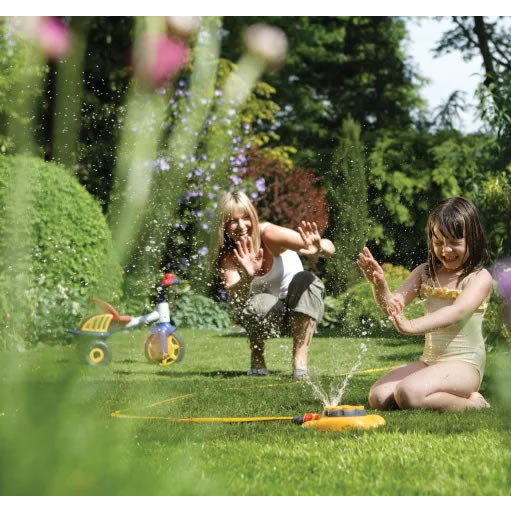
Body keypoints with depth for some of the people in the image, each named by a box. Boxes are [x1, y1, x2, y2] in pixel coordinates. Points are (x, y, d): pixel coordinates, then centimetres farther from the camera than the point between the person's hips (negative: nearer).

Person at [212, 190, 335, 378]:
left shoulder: (269, 234, -23)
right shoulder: (227, 256, -15)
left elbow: (329, 247, -33)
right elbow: (235, 300, -31)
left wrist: (319, 248, -57)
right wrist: (248, 276, -51)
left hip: (299, 310, -1)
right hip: (269, 315, 1)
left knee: (306, 280, -32)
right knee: (260, 305, -34)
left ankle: (300, 361, -25)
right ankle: (257, 357, -2)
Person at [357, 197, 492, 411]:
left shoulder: (480, 278, -7)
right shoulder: (425, 273, 11)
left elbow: (457, 311, -25)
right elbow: (392, 304, -1)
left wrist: (411, 326, -41)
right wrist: (380, 286, -26)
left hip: (464, 364, -7)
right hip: (429, 360, 7)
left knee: (408, 394, -31)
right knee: (378, 398, -14)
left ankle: (472, 403, -8)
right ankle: (441, 398, 5)